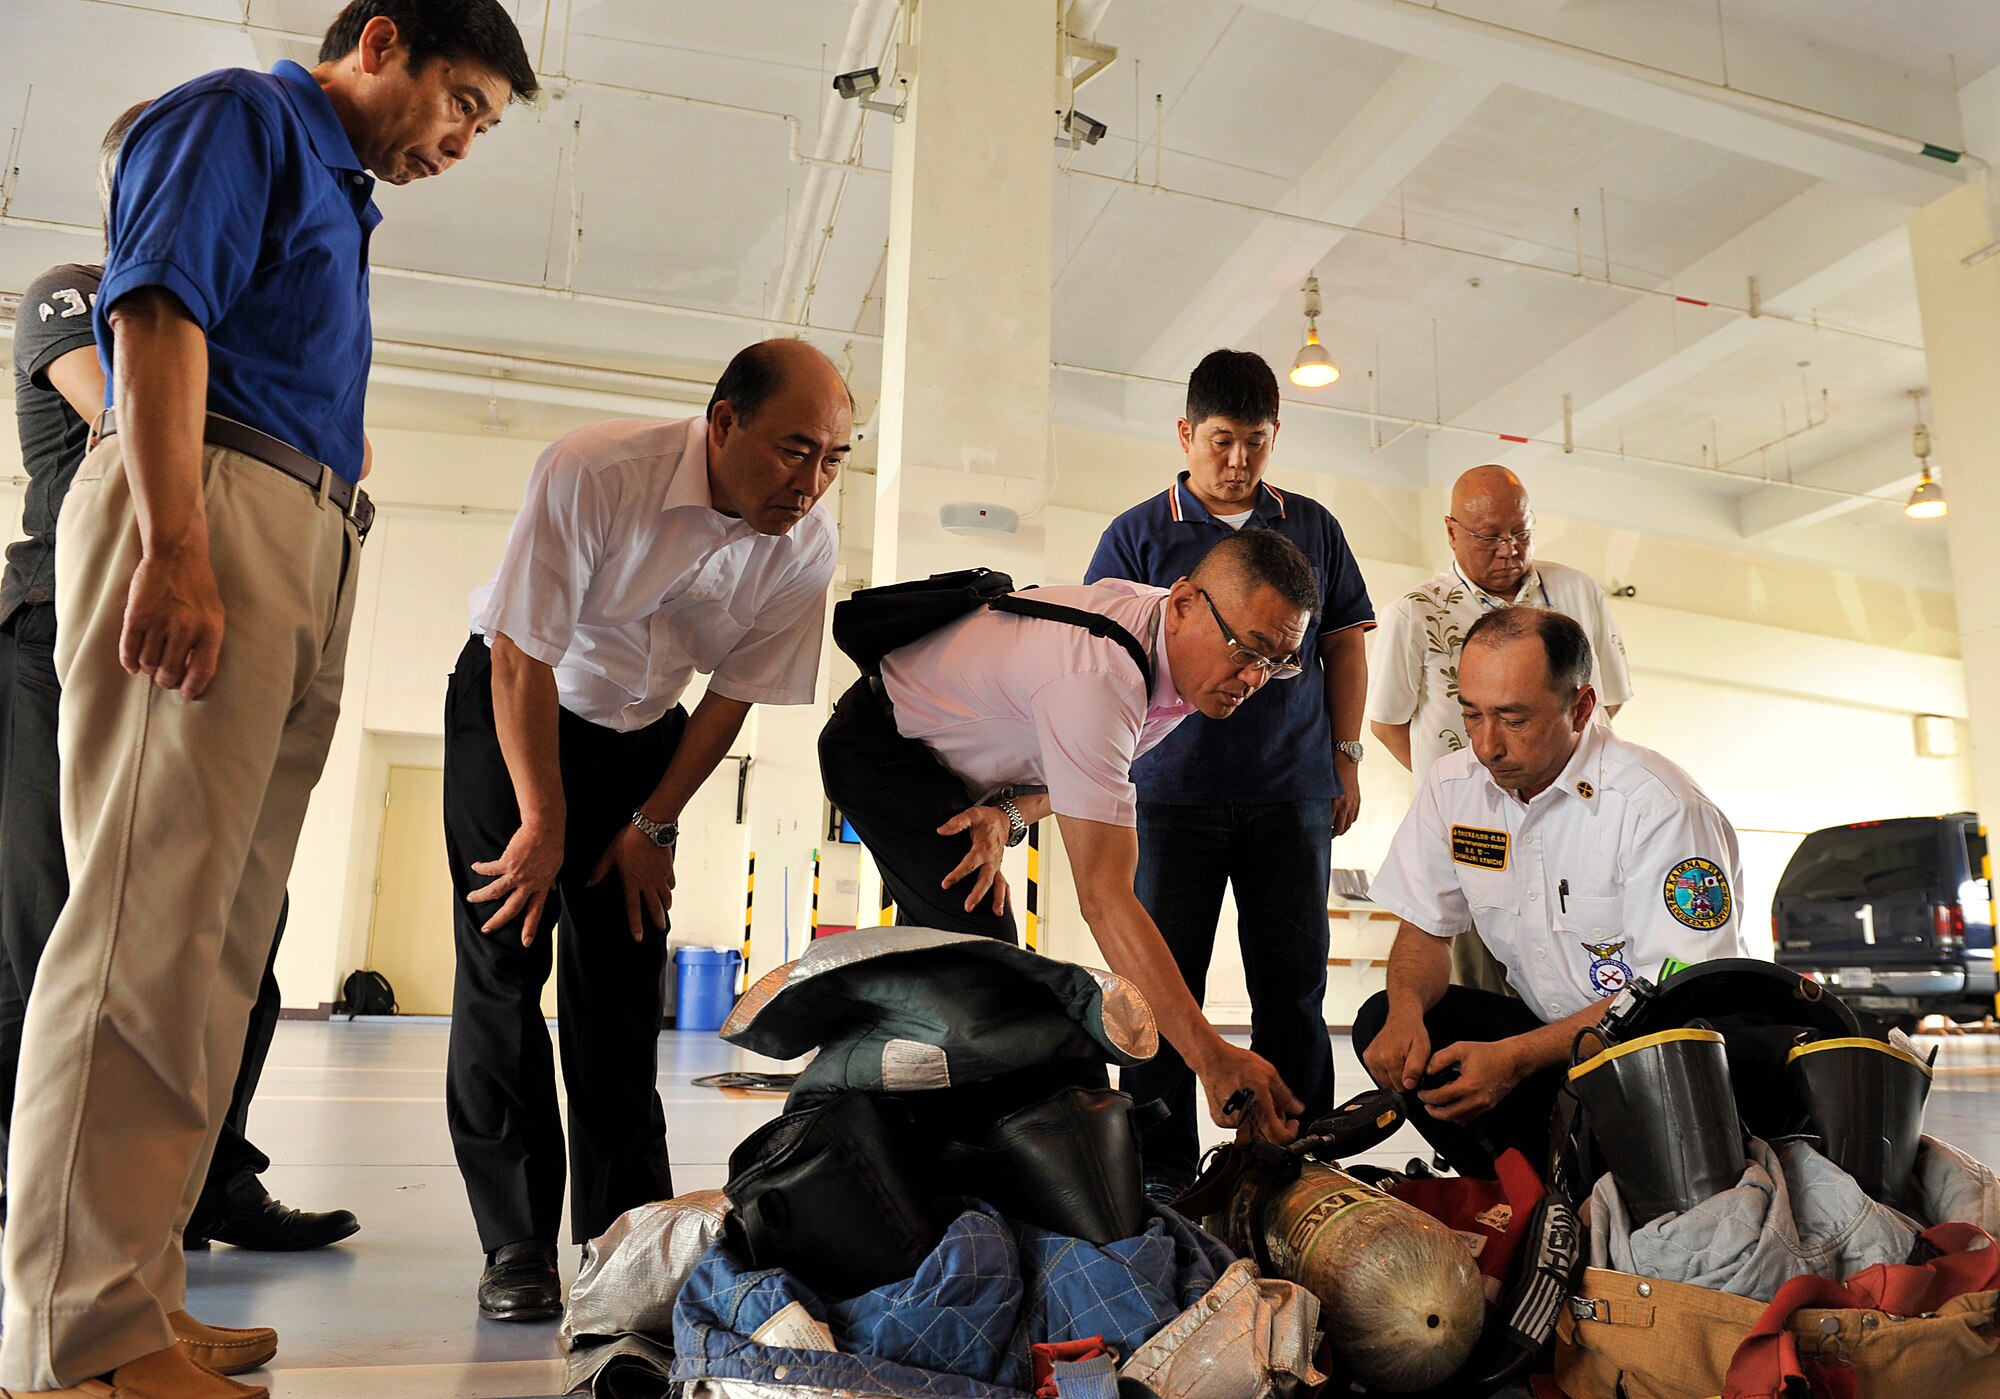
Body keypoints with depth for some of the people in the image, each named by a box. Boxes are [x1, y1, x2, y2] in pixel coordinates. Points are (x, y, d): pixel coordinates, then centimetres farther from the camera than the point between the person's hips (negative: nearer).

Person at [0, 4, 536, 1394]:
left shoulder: (337, 193, 32)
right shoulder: (240, 115, 6)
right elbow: (157, 309, -10)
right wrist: (175, 546, -22)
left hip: (302, 551, 9)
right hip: (208, 507, -9)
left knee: (221, 937, 5)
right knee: (153, 909, -14)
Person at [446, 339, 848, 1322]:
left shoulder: (806, 545, -19)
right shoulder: (593, 471, -31)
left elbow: (734, 695, -7)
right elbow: (522, 659, -24)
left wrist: (653, 824, -5)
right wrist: (545, 825, -17)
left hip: (642, 729, 3)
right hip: (511, 707, -2)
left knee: (623, 976, -2)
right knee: (505, 956, -7)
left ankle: (624, 1233, 7)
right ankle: (516, 1242, 2)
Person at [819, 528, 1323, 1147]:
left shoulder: (1170, 639, -11)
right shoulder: (1097, 676, -40)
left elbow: (1084, 770, 2)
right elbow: (1104, 894, -44)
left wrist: (1010, 813, -21)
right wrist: (1212, 1057, -49)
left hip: (934, 757, 9)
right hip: (877, 744, -9)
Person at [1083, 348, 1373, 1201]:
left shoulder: (1312, 528, 12)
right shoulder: (1138, 534, 4)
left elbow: (1344, 642, 16)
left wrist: (1345, 753, 9)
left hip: (1292, 791, 2)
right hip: (1172, 791, -2)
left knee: (1294, 980, 7)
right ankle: (1162, 1169, 13)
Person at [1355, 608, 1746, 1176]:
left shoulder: (1661, 807, -21)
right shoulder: (1451, 785, -3)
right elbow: (1425, 929, 5)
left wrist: (1514, 1058, -31)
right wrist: (1406, 1014, -19)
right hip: (1547, 1028, 6)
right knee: (1382, 1021, -15)